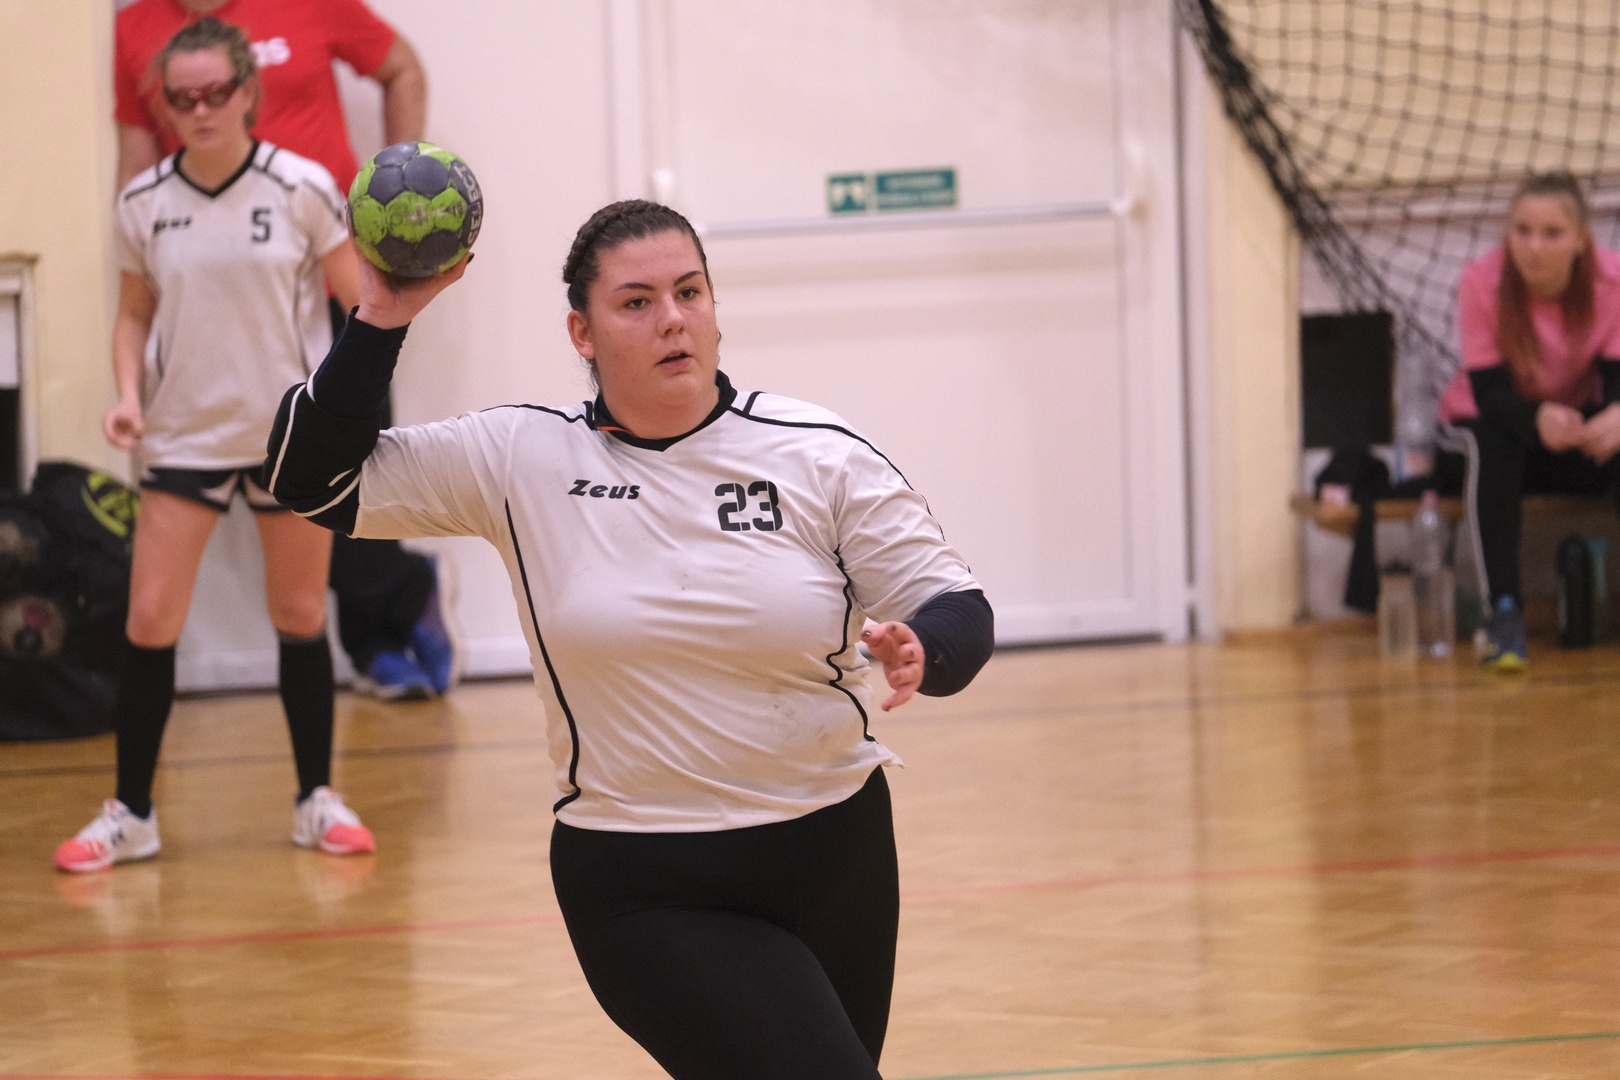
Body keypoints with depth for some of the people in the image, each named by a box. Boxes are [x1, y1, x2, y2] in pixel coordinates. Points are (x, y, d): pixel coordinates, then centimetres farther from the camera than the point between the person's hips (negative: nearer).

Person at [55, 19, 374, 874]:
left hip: (294, 434, -1)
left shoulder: (301, 189, -9)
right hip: (185, 435, 2)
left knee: (300, 617, 8)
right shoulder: (143, 203, -2)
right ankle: (129, 812, 6)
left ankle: (317, 799, 21)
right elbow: (134, 314, 11)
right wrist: (129, 394, -5)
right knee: (149, 620, -4)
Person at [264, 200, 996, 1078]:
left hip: (833, 858, 3)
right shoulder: (520, 459, -3)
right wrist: (382, 320, -11)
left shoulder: (820, 456, -3)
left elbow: (959, 611, -3)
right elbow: (312, 479, -2)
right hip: (649, 896, -3)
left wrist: (918, 651, -25)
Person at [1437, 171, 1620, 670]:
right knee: (1493, 450, -36)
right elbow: (1489, 391, -26)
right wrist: (1538, 418, -50)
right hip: (1490, 420, -2)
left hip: (1576, 418, 2)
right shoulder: (1482, 282, -25)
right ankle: (1504, 609, -35)